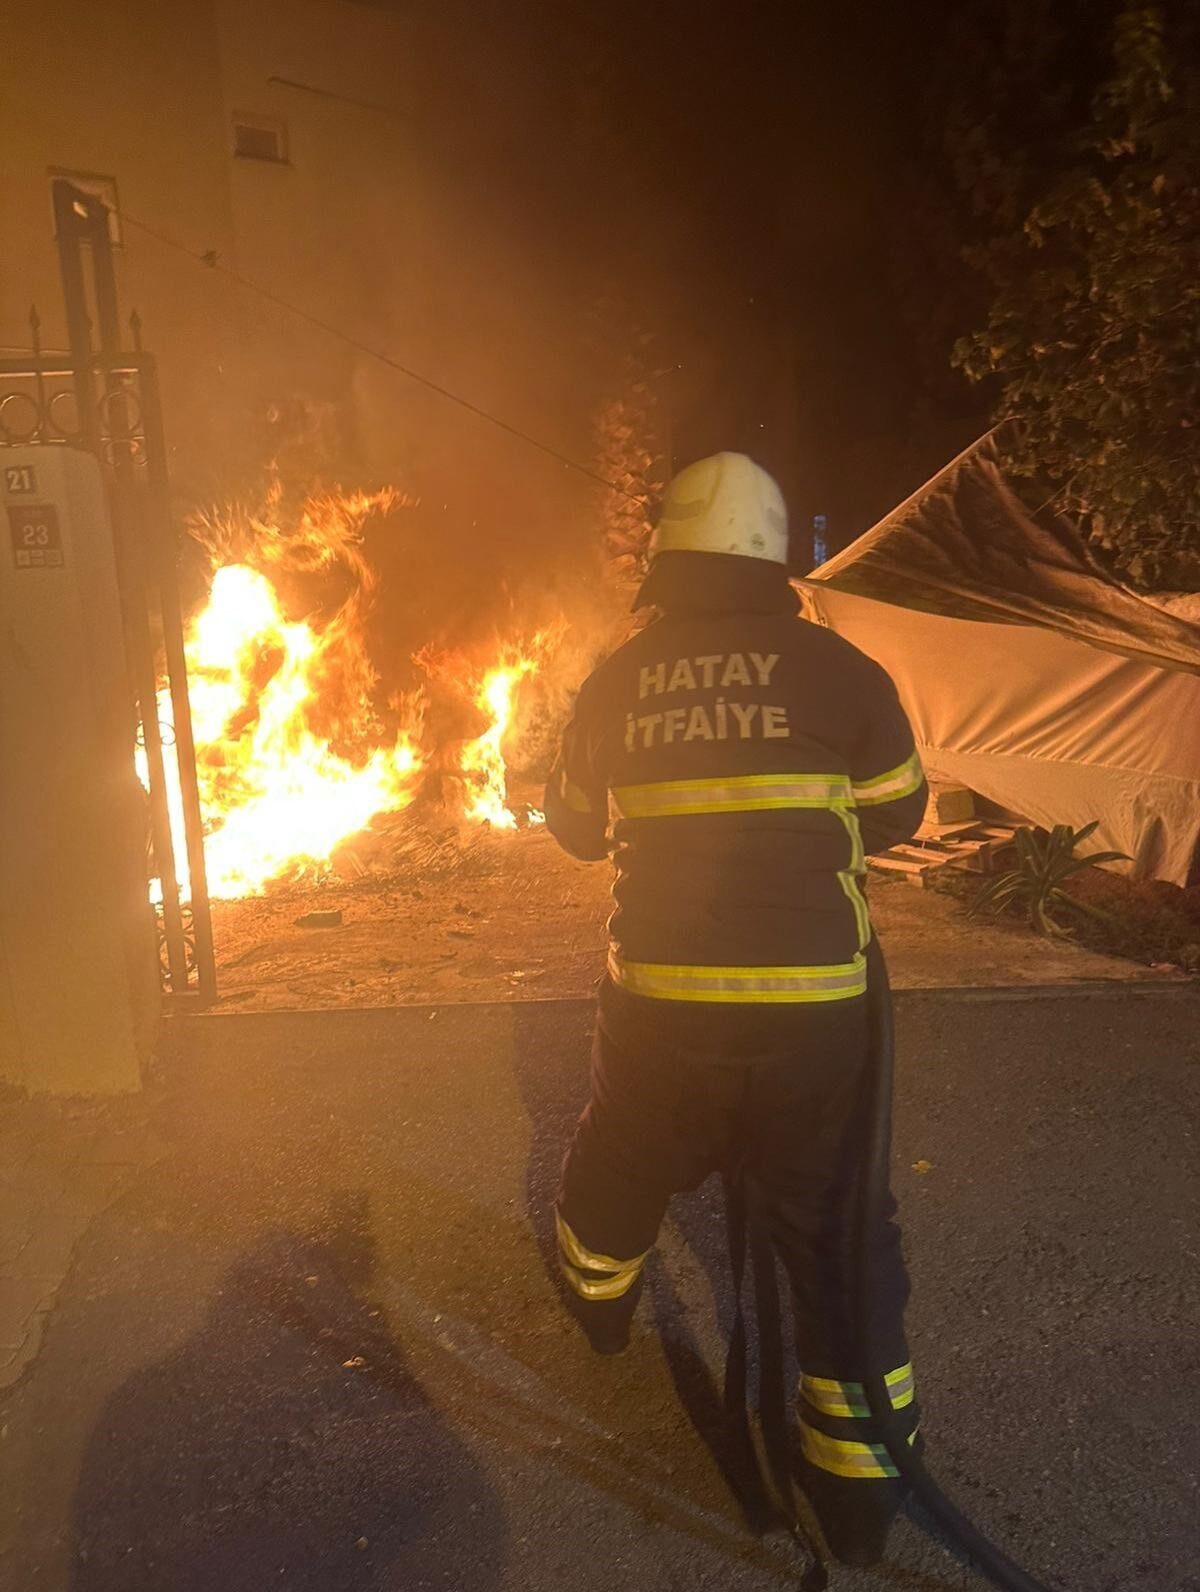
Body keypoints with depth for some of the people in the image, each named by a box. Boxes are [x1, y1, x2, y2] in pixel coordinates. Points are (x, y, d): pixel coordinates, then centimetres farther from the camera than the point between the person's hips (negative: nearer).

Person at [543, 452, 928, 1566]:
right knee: (840, 1235, 14)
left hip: (656, 1004, 3)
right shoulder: (838, 670, -6)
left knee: (621, 1162, 29)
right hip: (814, 1010, -2)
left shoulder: (614, 681, 0)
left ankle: (597, 1301, 57)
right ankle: (858, 1493, 23)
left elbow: (575, 827, 15)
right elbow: (895, 816, 9)